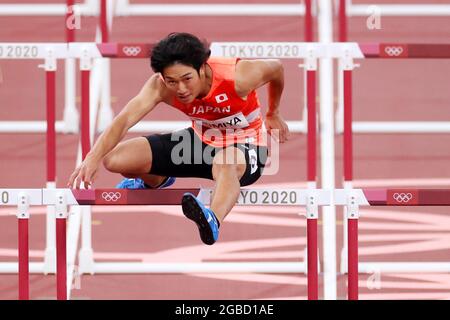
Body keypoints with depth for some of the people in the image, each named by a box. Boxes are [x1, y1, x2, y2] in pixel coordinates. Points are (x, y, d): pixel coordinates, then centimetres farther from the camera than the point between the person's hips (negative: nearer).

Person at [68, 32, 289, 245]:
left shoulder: (237, 77, -30)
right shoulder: (159, 86, -24)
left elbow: (275, 68, -9)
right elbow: (124, 120, -35)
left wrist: (273, 114, 10)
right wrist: (93, 158, -53)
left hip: (246, 146, -5)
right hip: (201, 139, 5)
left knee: (224, 164, -45)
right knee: (114, 159, -6)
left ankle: (212, 221, -76)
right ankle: (155, 180, 30)